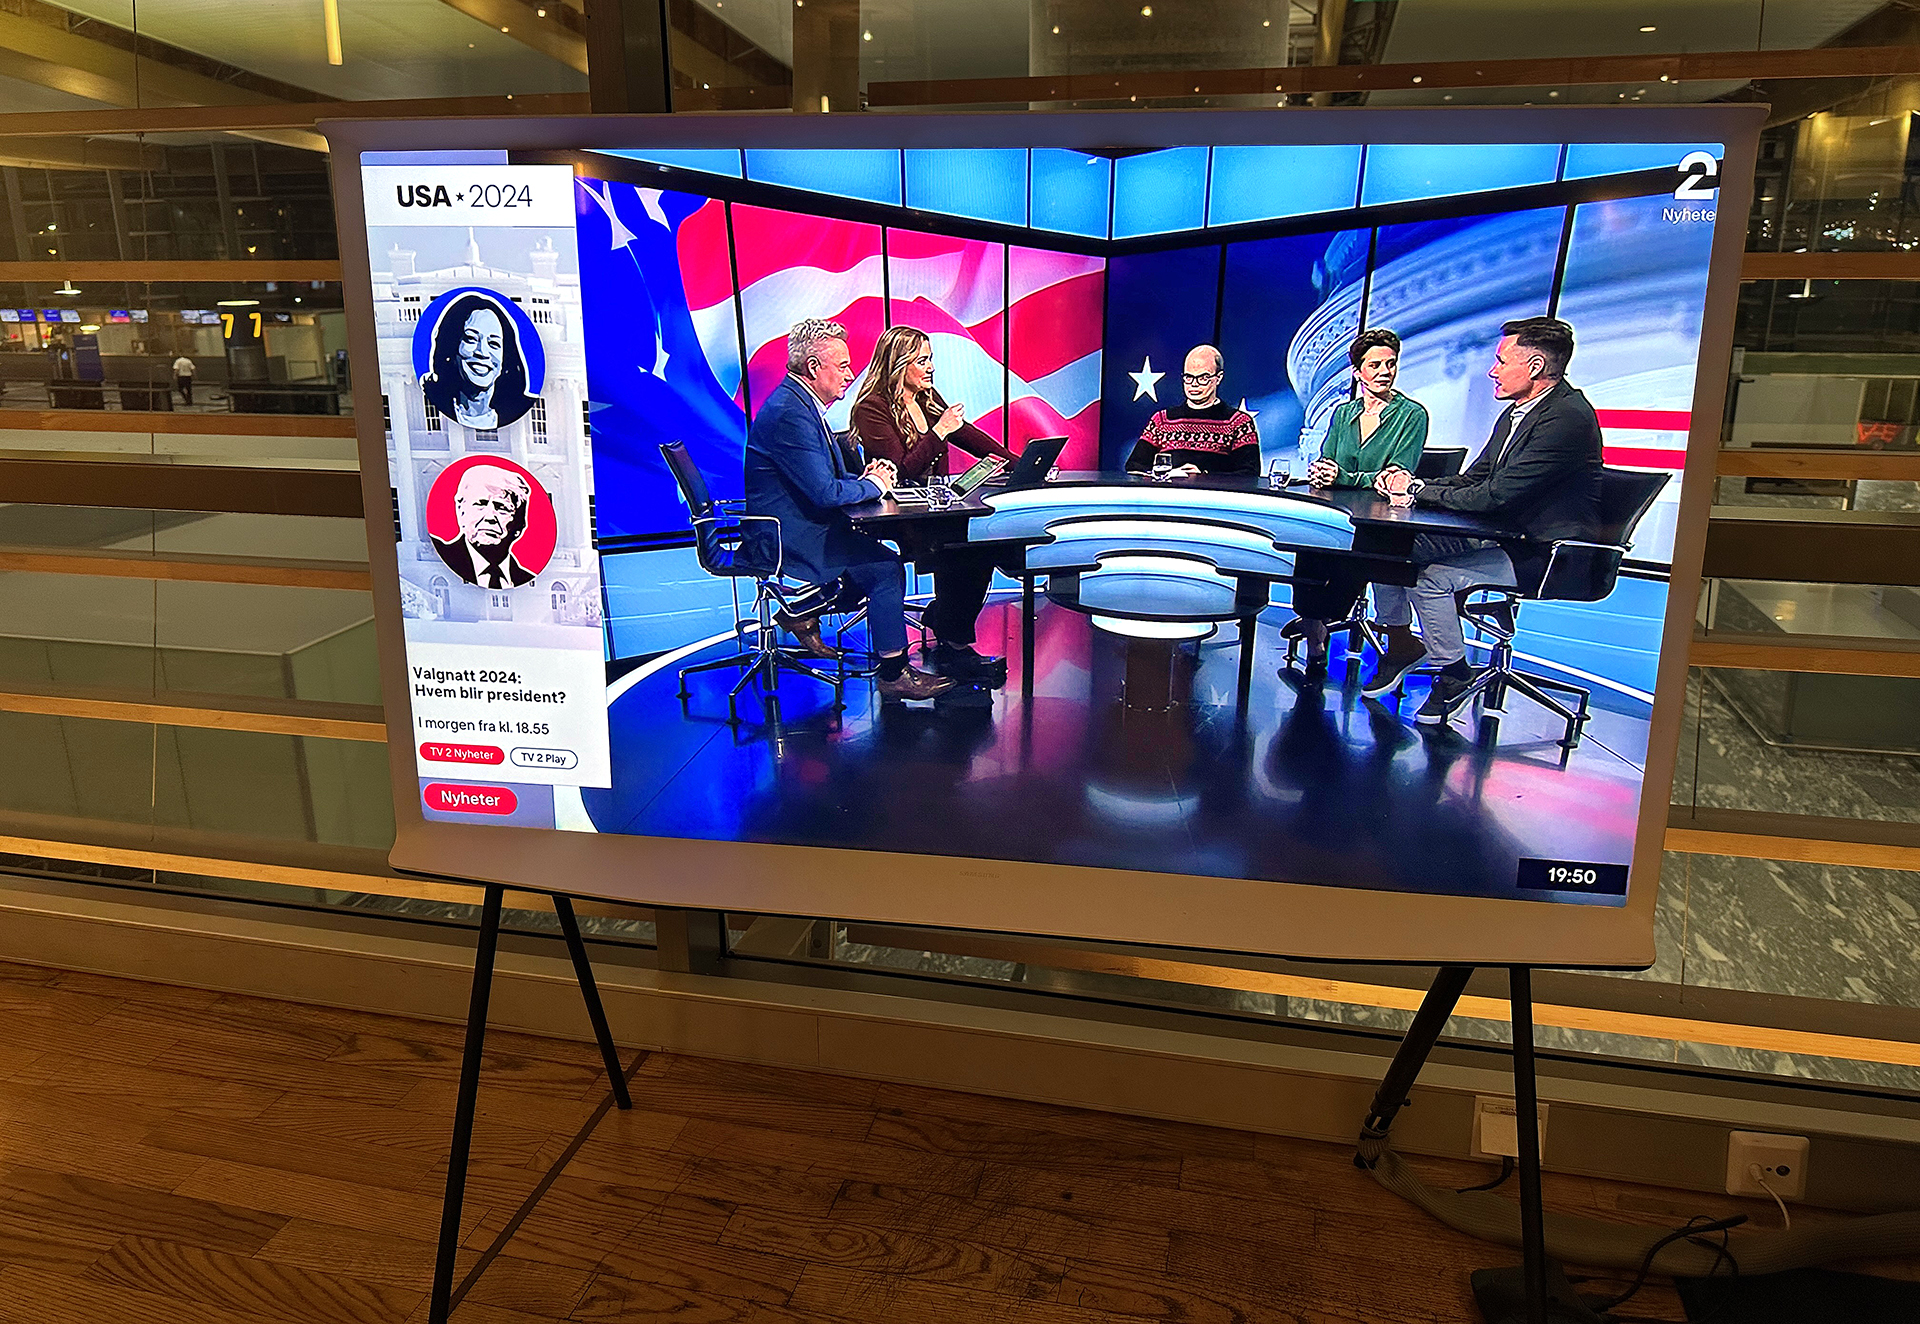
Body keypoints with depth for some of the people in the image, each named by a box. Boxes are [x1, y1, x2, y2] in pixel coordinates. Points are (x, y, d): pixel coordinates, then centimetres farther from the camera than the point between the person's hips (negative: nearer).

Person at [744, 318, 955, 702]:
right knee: (887, 567, -16)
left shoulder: (800, 402, 11)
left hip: (801, 522, 11)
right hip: (790, 535, -11)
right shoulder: (790, 413, -22)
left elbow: (826, 478, 19)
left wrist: (862, 477, 0)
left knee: (879, 547, 12)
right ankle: (893, 675, -5)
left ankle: (802, 610, 17)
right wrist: (873, 484, -9)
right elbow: (825, 494, -26)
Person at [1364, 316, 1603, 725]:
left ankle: (1454, 676, -4)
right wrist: (1413, 485, -5)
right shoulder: (1518, 411, 11)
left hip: (1542, 555, -9)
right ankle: (1400, 642, 14)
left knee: (1431, 577, -26)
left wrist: (1419, 490, -14)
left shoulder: (1567, 418, -21)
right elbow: (1473, 480, 13)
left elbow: (1495, 496, -25)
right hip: (1501, 535, 9)